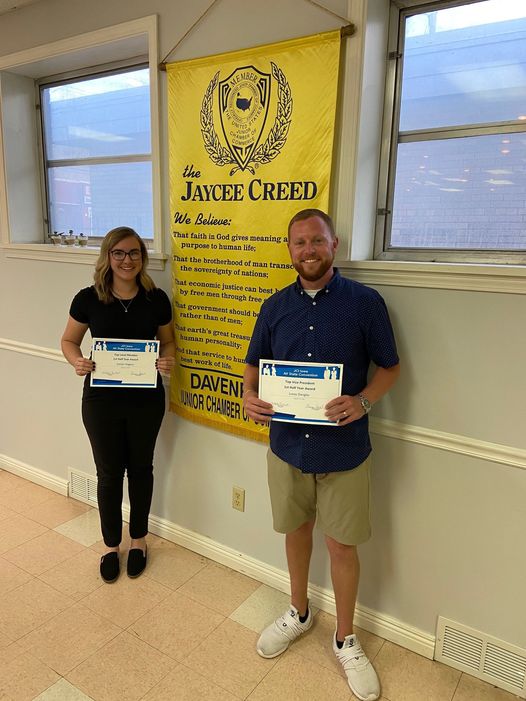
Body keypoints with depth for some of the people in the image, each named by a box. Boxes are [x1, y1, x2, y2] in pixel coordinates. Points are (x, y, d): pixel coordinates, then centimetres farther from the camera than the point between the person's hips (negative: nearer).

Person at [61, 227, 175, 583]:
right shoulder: (88, 298, -8)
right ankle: (111, 544, 34)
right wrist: (77, 362, -17)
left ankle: (139, 539, 38)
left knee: (140, 467, 16)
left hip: (146, 399, 1)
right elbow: (69, 341, 4)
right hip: (101, 399, 0)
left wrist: (168, 360, -16)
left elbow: (167, 341, 6)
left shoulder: (157, 299, -6)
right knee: (109, 472, 12)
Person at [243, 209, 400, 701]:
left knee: (342, 546, 10)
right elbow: (253, 363, 10)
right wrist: (249, 397, -11)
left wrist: (362, 402, -21)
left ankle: (345, 639, 35)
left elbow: (390, 367, -2)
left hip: (342, 451, -3)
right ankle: (299, 613, 46)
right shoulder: (275, 307, 2)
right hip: (287, 444, 3)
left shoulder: (365, 303, -8)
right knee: (296, 530, 21)